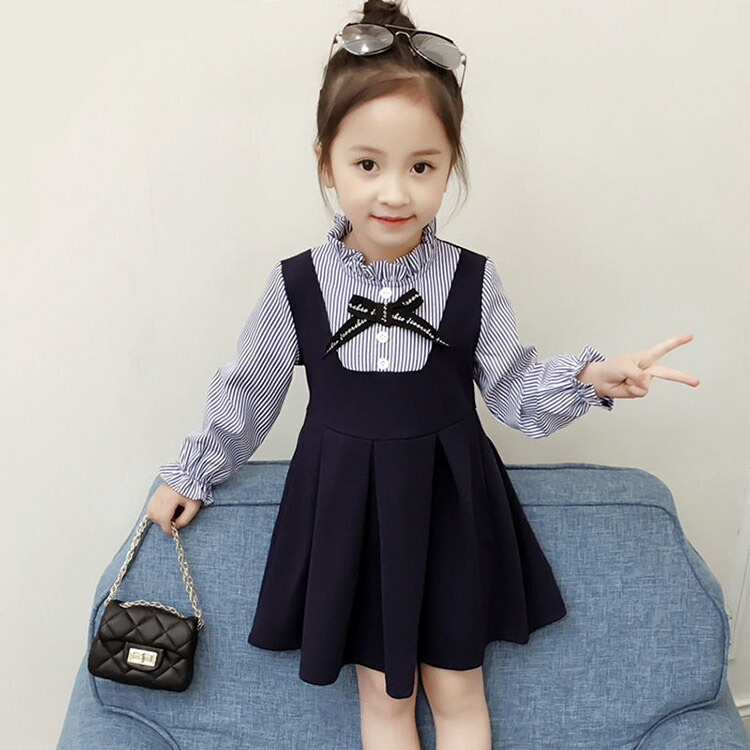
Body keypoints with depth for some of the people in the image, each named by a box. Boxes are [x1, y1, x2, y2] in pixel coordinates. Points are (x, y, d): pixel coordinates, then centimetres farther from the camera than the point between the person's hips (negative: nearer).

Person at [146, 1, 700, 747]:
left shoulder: (471, 280, -10)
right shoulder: (296, 284, -11)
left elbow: (514, 392, -1)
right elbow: (247, 391, 3)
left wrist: (588, 377, -18)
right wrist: (192, 475, 11)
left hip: (449, 500, 0)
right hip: (347, 504, 0)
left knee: (456, 689, 15)